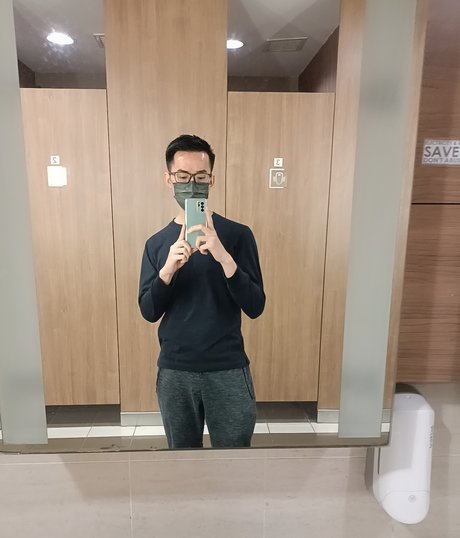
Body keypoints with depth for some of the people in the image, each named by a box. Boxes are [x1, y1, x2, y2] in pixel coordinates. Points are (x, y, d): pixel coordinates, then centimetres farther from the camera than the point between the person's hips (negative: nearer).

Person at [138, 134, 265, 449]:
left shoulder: (237, 234, -7)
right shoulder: (157, 243, 1)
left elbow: (255, 307, -13)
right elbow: (149, 312, -4)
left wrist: (224, 258, -29)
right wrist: (168, 269, -22)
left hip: (228, 370, -2)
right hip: (175, 372, 3)